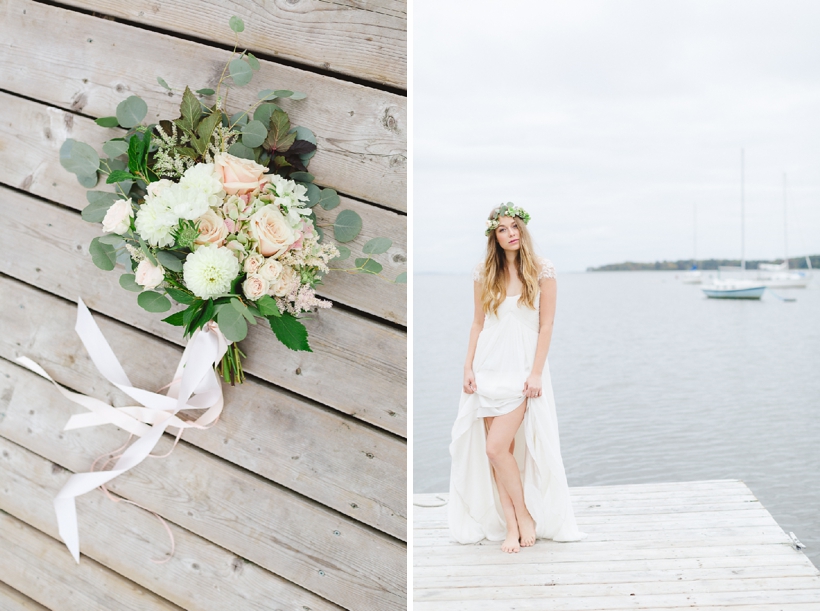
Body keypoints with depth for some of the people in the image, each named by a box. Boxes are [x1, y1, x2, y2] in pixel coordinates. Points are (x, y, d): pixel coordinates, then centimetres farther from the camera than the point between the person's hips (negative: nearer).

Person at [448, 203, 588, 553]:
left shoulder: (542, 271, -2)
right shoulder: (485, 274, 7)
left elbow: (546, 325, -3)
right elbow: (478, 323, 10)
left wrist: (536, 373, -9)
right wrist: (468, 367, 3)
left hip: (521, 369, -3)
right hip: (488, 367, 4)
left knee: (497, 447, -12)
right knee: (498, 449, 2)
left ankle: (525, 515, 8)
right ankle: (511, 525, 11)